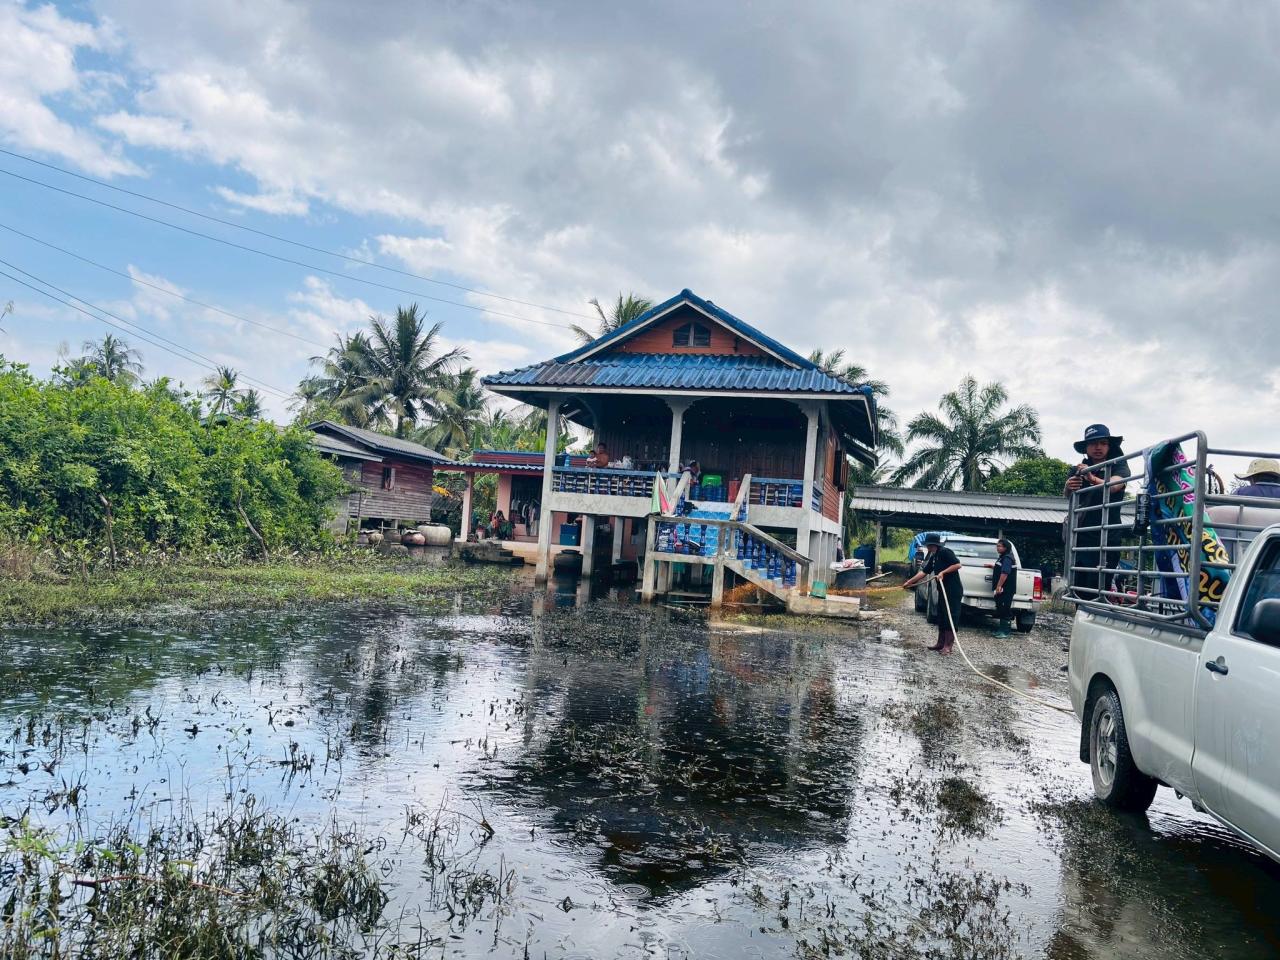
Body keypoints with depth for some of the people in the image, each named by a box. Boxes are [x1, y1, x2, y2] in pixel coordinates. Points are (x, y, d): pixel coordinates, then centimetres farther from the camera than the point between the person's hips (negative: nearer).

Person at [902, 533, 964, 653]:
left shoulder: (945, 552, -13)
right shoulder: (933, 557, 15)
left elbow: (958, 564, -19)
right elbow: (923, 572, 17)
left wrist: (943, 572, -21)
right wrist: (909, 582, 16)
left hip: (953, 591, -10)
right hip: (943, 591, 10)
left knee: (950, 618, -6)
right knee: (941, 617, 13)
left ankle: (948, 646, -4)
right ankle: (940, 643, 19)